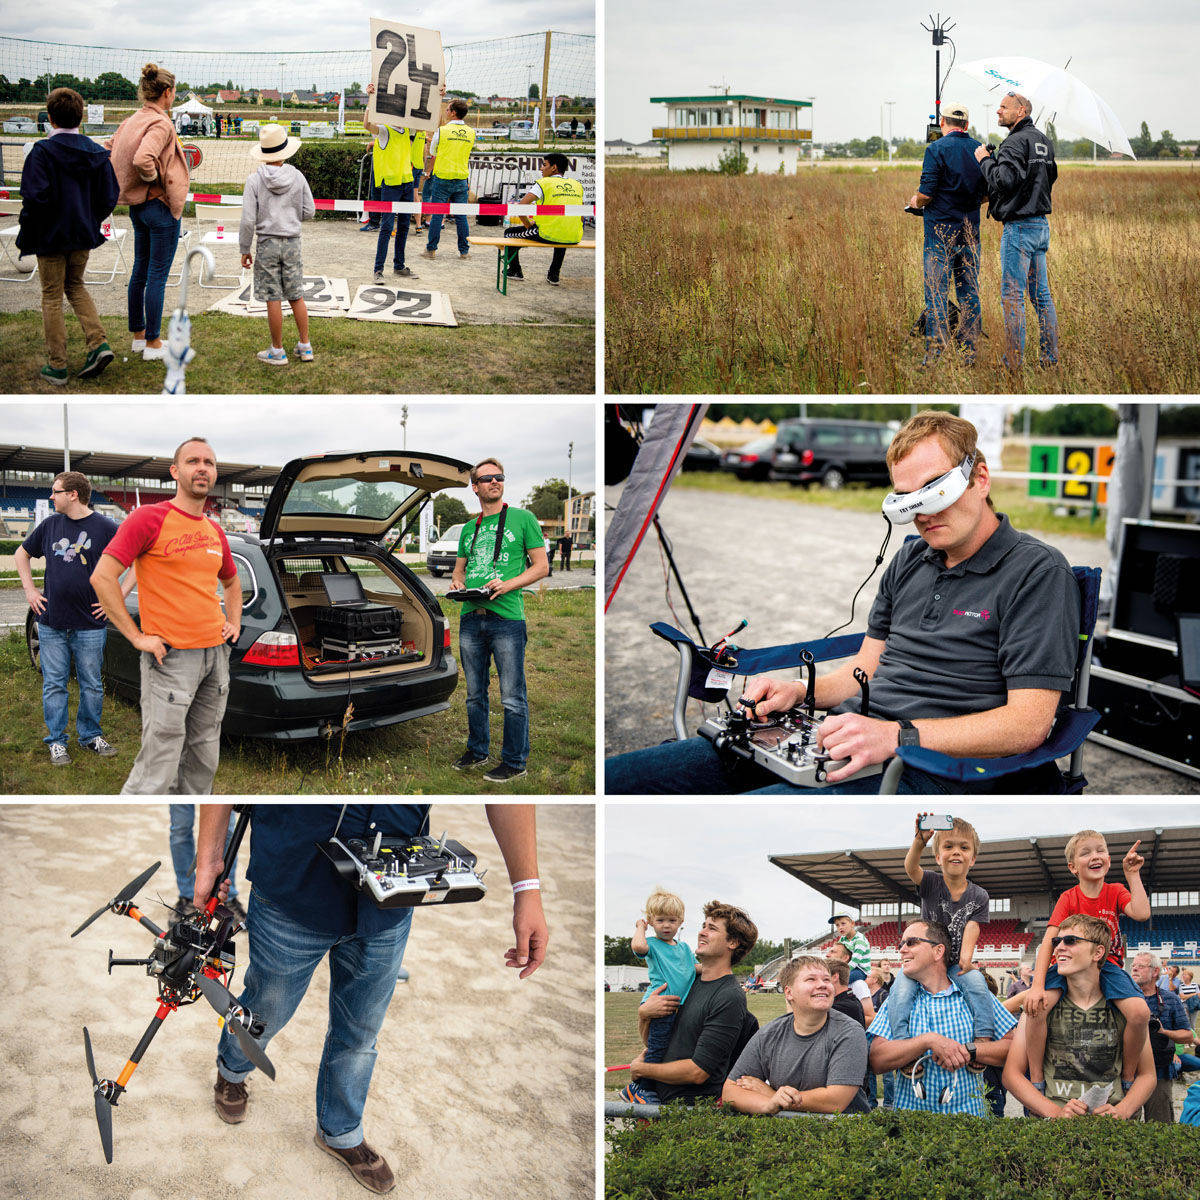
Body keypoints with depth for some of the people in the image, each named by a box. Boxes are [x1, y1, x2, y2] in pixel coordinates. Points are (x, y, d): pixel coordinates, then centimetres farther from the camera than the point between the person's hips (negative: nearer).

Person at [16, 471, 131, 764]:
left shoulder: (106, 528, -5)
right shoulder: (50, 525, 6)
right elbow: (22, 554, 22)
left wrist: (118, 596, -8)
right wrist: (30, 590, 11)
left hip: (89, 626, -2)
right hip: (51, 624, 3)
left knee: (91, 685, 8)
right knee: (54, 685, 6)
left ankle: (91, 735, 23)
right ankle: (56, 742, 16)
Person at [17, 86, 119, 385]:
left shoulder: (42, 152, -15)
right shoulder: (96, 153, 0)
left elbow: (35, 198, -21)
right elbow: (109, 197, 1)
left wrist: (27, 234, -9)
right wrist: (91, 221, 15)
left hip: (51, 237, -5)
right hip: (84, 236, 5)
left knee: (52, 297, 6)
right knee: (75, 286, 24)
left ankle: (56, 366, 10)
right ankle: (98, 343, 6)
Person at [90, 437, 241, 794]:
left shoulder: (214, 531, 13)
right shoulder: (149, 518, -8)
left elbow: (231, 581, 33)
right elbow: (102, 577, -14)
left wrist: (234, 623, 16)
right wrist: (137, 637, -15)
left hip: (215, 655, 7)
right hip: (170, 658, -7)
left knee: (204, 761, 13)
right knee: (157, 770, -9)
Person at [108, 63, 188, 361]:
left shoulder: (131, 121, 7)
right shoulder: (160, 124, -19)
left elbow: (115, 155, 9)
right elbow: (143, 159, -34)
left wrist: (138, 184, 9)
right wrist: (155, 178, -15)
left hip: (138, 207, 9)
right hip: (161, 207, -9)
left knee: (139, 272, 17)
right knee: (158, 276, -1)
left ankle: (138, 335, 28)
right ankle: (153, 344, 5)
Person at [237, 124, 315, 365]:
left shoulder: (255, 181, -9)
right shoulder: (297, 178, -2)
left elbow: (248, 221, -10)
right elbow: (309, 212, 4)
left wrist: (245, 250, 0)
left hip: (267, 244, -3)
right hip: (292, 243, 3)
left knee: (273, 300, 1)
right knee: (296, 296, 13)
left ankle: (277, 352, 7)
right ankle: (305, 347, 17)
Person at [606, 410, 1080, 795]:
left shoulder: (1037, 571, -4)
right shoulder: (909, 560, 21)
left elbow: (1029, 723, -13)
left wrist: (896, 735, -22)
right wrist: (801, 692, 4)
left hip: (927, 770, -7)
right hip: (852, 741, 8)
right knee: (611, 778, -8)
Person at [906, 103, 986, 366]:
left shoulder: (937, 149, -9)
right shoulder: (980, 150, 7)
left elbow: (926, 192, -14)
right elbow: (988, 193, 12)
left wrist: (916, 203, 7)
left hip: (941, 228, -5)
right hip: (970, 228, 5)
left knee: (936, 291, -3)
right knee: (969, 291, 9)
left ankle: (934, 352, -8)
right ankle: (969, 350, 10)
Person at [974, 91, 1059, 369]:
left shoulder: (1016, 141, -13)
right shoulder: (1044, 140, 15)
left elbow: (1004, 181, -24)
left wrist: (986, 160, -9)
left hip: (1019, 226, -9)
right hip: (1041, 224, 9)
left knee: (1012, 295, -5)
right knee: (1041, 294, 12)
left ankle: (1014, 362, -3)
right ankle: (1050, 357, 14)